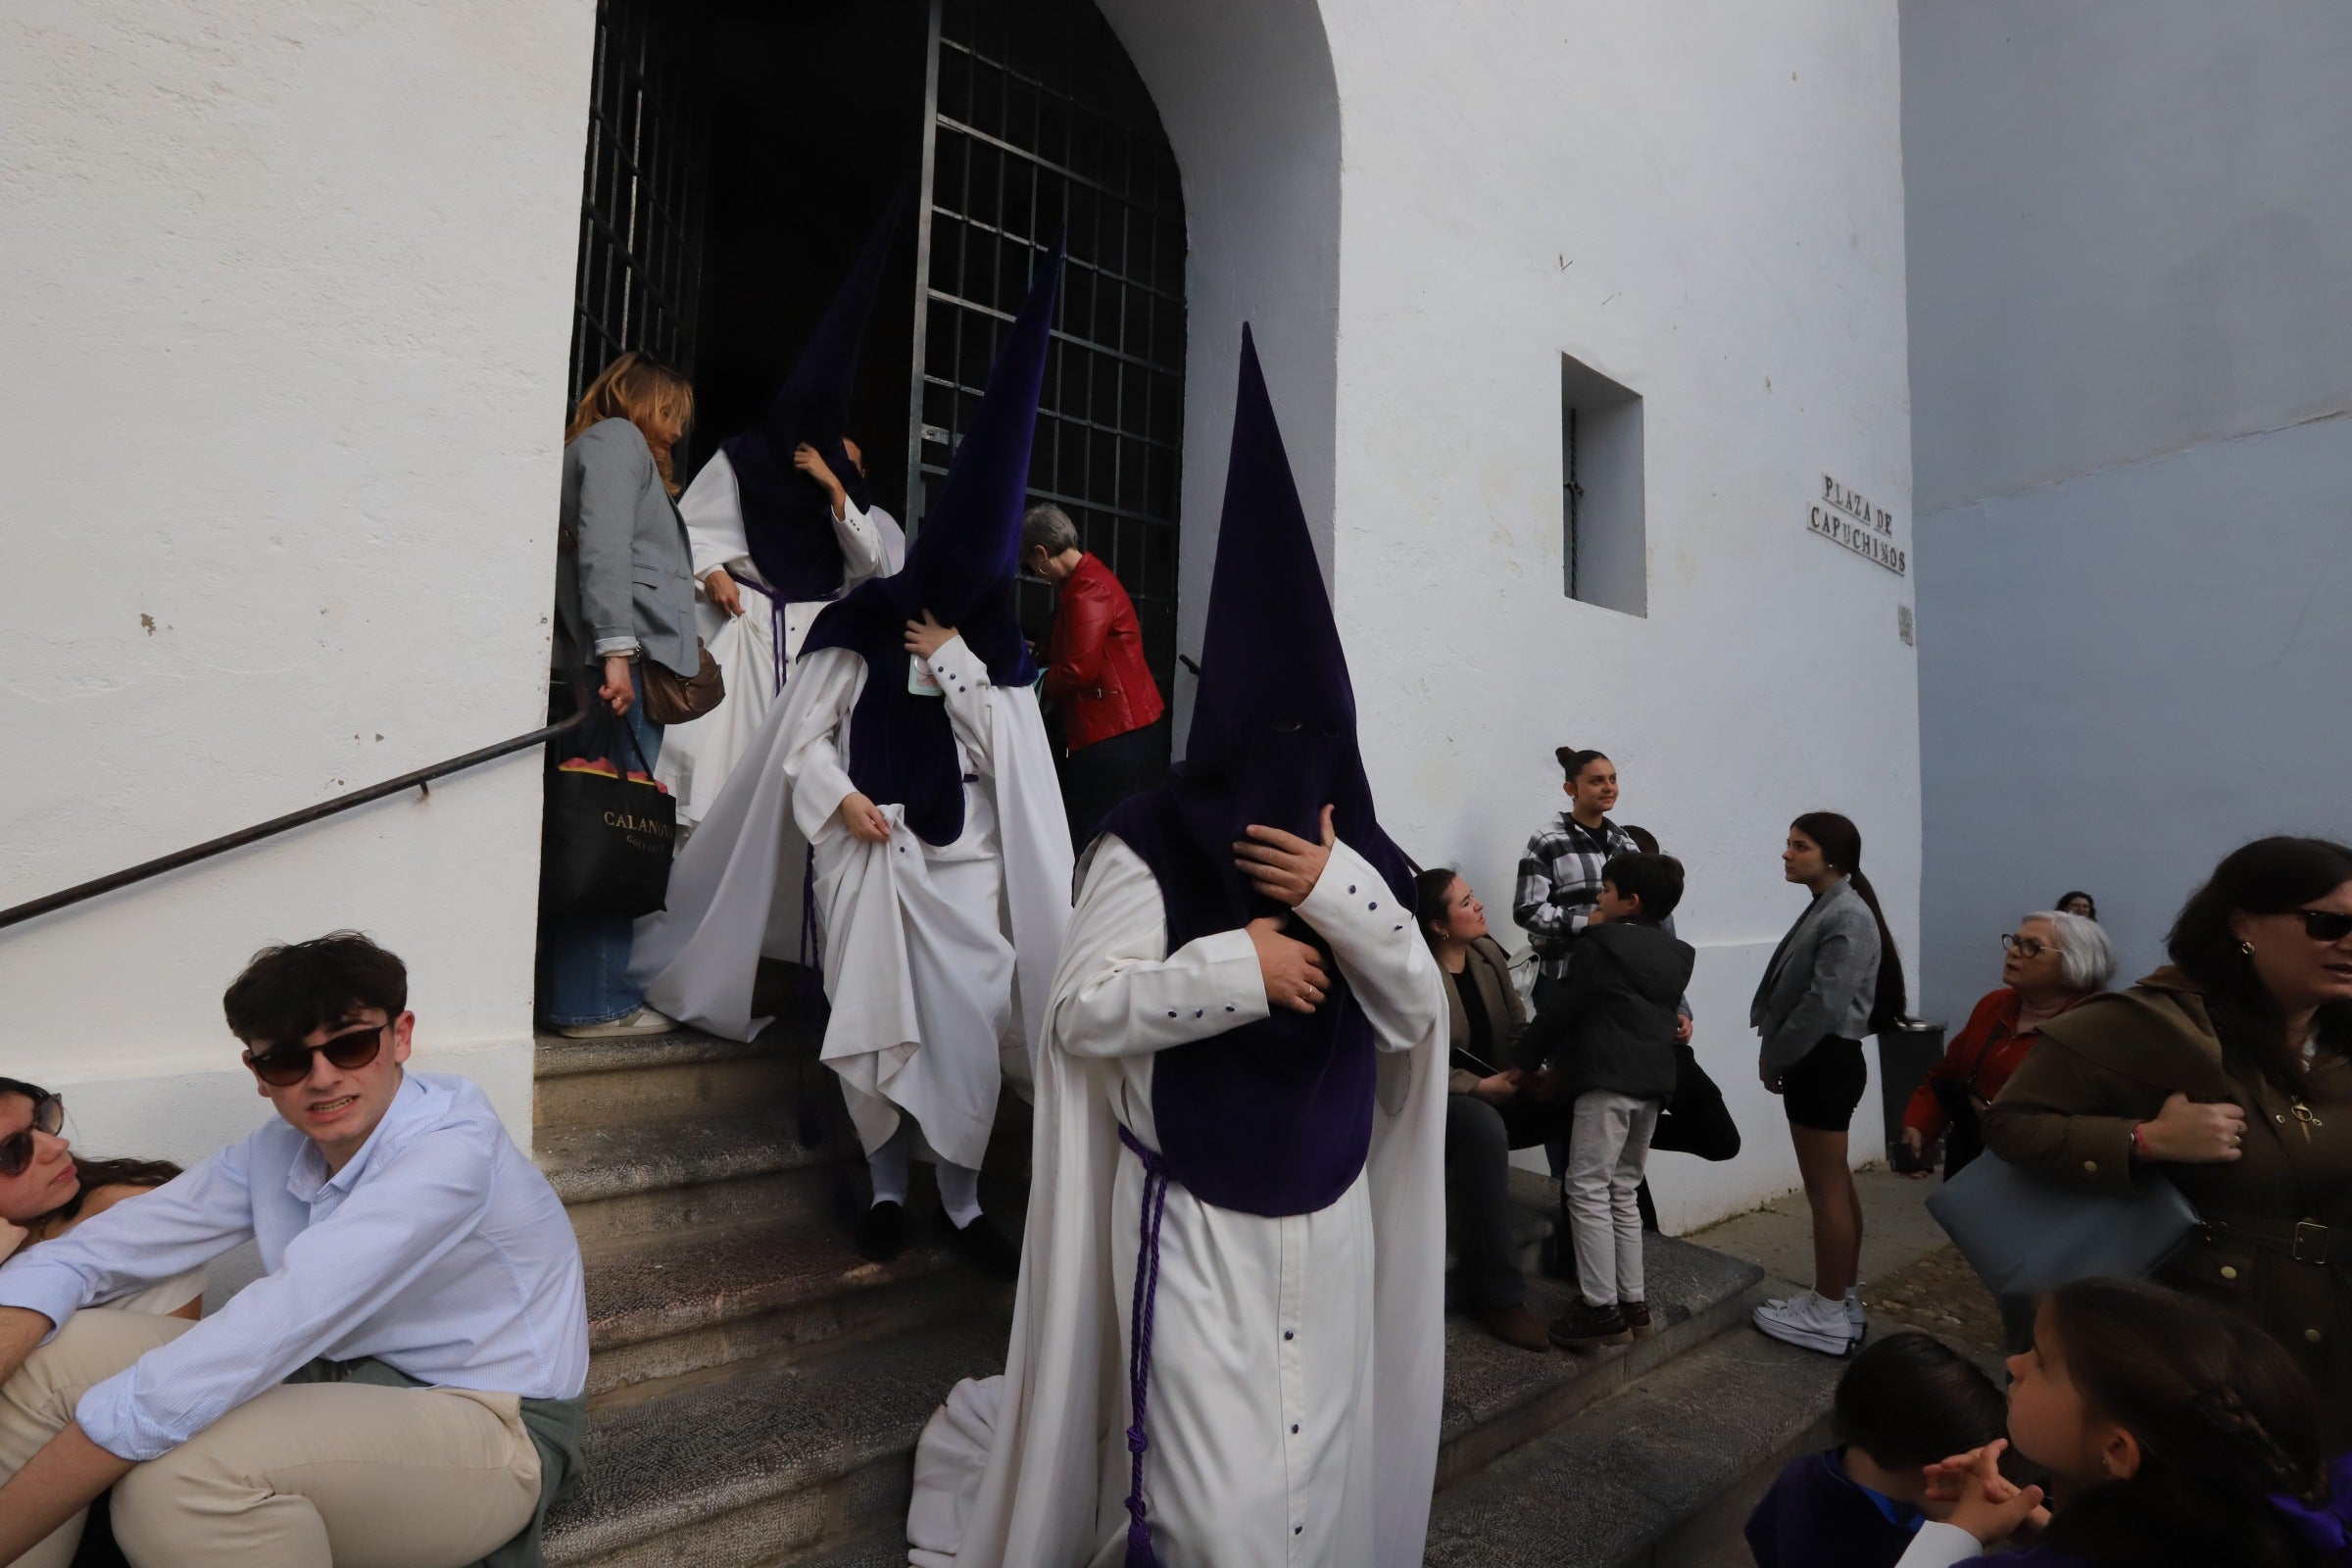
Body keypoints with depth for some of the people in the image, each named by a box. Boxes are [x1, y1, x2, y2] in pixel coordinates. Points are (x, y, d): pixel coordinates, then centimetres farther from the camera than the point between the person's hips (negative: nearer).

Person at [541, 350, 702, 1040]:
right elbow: (604, 545, -11)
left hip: (618, 664, 9)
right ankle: (596, 1002, -8)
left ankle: (574, 994, 9)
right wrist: (615, 646, -20)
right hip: (627, 658, -9)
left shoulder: (600, 449, 33)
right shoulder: (617, 439, 5)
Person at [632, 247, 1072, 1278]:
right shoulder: (858, 631, 2)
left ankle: (961, 1195, 13)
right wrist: (838, 798, -13)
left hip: (965, 865, 1)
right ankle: (887, 1184, 21)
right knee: (874, 1025, 2)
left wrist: (954, 663, -7)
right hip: (869, 857, -1)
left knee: (968, 1027, -4)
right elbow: (801, 733, 3)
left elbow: (1009, 751, -4)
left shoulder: (997, 655, 7)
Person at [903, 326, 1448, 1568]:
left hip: (1328, 1212, 5)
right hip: (1195, 1219, -5)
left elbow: (1417, 1014, -5)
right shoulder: (1150, 844, -16)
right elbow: (1082, 1009, -17)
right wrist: (1237, 965, -23)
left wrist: (1338, 895, -21)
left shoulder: (1357, 859, -1)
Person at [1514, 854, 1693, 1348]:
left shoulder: (1601, 943, -7)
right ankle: (1633, 1302, 19)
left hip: (1607, 1080, -8)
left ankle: (1602, 1309, -3)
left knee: (1589, 1191, -3)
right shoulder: (1676, 955, 14)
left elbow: (1560, 1008, -7)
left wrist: (1527, 1058, 6)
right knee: (1623, 1191, 15)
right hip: (1654, 1082, 8)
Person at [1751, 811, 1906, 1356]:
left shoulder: (1847, 915, -17)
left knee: (1826, 1190, 0)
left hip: (1825, 1063, -10)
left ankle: (1830, 1314, 11)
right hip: (1816, 1062, 10)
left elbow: (1824, 1004, -23)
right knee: (1835, 1186, 17)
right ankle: (1838, 1298, 29)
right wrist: (1779, 1055, 6)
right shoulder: (1825, 909, 13)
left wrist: (1773, 1059, -14)